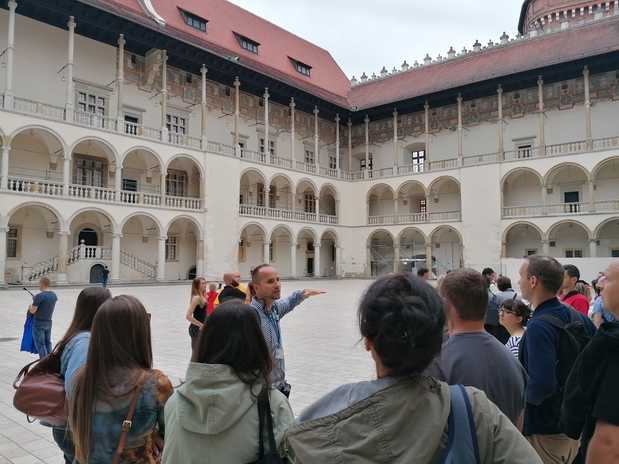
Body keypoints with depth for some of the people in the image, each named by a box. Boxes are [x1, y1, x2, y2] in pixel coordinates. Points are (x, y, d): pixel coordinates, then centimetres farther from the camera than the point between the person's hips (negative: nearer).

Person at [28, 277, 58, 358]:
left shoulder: (39, 296, -20)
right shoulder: (54, 295, 3)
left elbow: (32, 311, -16)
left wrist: (30, 307, 5)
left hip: (38, 323, -7)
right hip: (49, 322, 7)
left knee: (40, 344, 1)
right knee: (47, 342, 17)